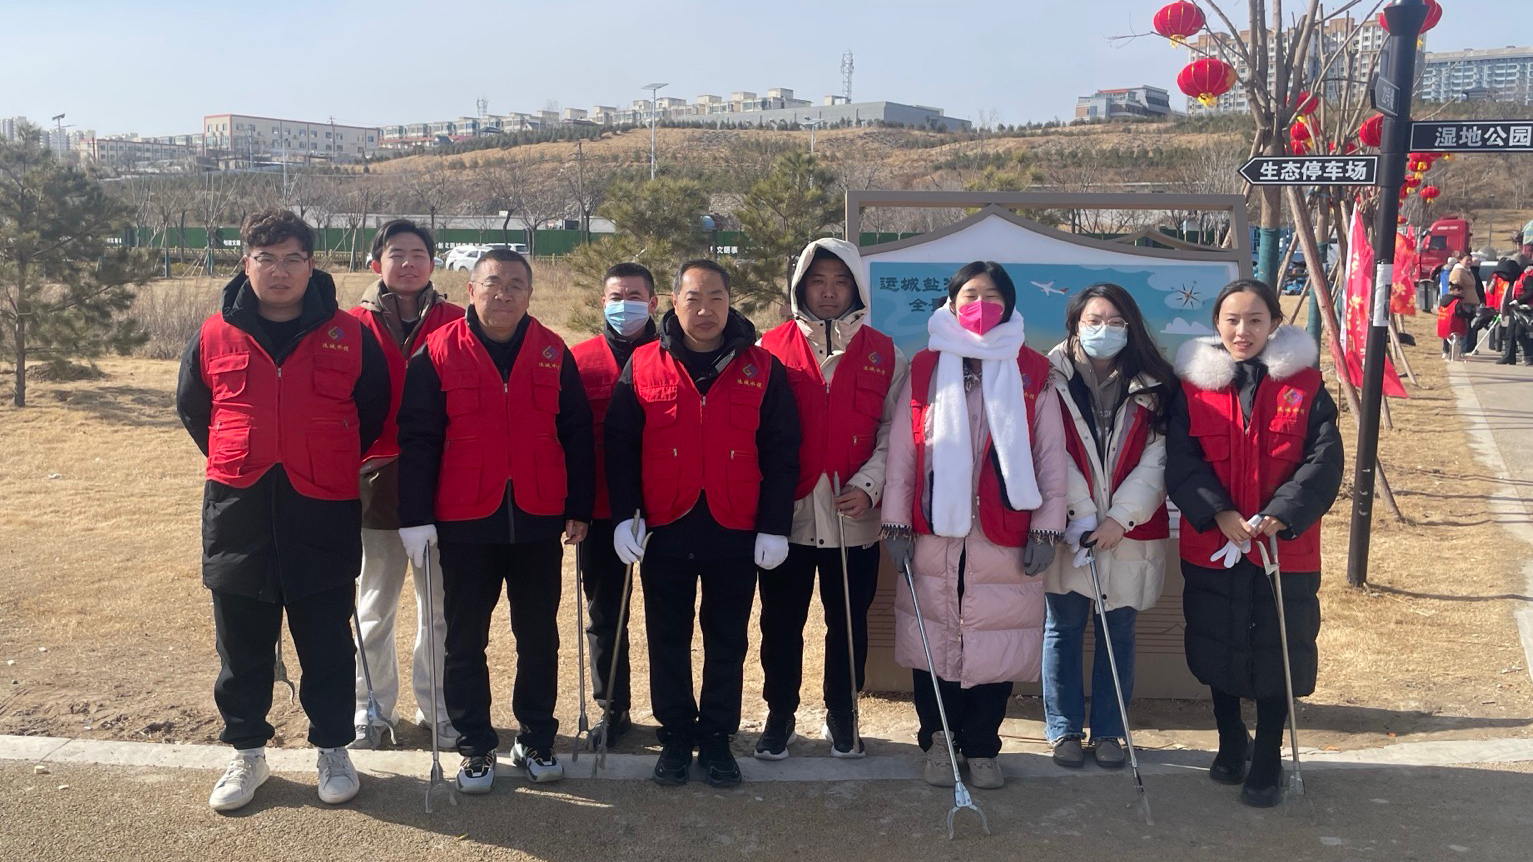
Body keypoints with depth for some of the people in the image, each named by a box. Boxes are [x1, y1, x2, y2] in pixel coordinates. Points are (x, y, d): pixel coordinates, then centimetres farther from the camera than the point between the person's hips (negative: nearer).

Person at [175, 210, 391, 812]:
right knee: (241, 646, 12)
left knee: (327, 645, 8)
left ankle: (333, 750, 24)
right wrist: (236, 462, 14)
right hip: (237, 516, 2)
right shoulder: (214, 337, 2)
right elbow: (191, 409, 17)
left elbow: (374, 413, 10)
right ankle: (246, 753, 27)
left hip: (324, 517, -1)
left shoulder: (350, 337, -1)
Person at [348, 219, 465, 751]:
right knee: (375, 607, 13)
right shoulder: (356, 326, 0)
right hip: (377, 483, 0)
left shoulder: (457, 324, 0)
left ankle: (436, 706, 25)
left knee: (440, 607, 9)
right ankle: (371, 708, 28)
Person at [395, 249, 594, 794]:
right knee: (465, 641, 7)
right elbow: (417, 440, -4)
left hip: (538, 522, 2)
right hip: (465, 524, -1)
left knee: (539, 637, 11)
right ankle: (475, 748, 21)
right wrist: (416, 517, -9)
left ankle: (537, 741, 25)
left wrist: (579, 509, 4)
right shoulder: (438, 355, -2)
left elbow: (577, 435, 6)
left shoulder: (554, 354, 3)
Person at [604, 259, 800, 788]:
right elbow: (620, 445, 2)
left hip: (735, 534, 0)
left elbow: (781, 452, 1)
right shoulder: (643, 366, 1)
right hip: (664, 532, 0)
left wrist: (774, 526, -4)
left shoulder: (762, 369, 0)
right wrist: (625, 515, -5)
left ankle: (717, 738, 24)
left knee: (727, 642, 10)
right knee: (668, 640, 10)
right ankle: (675, 735, 25)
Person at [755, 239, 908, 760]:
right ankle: (779, 716, 26)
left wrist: (869, 486, -11)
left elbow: (894, 433, 3)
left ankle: (841, 717, 28)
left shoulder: (884, 356, 5)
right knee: (781, 623, 9)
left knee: (849, 624, 11)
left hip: (853, 520, 1)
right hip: (786, 516, 0)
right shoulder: (772, 349, 2)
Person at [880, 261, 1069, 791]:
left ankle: (981, 746, 20)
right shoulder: (925, 368, 6)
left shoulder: (1032, 372, 5)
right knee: (933, 640, 6)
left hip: (1005, 537, 0)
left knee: (995, 645, 3)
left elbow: (1051, 456, 4)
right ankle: (937, 740, 22)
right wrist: (896, 522, -1)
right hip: (934, 532, 1)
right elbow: (901, 451, 3)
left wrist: (1047, 527, -1)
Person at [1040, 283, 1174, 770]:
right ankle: (1064, 730, 19)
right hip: (1069, 531, -1)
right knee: (1064, 629, 7)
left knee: (1118, 633, 9)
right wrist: (1082, 514, -16)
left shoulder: (1150, 387, 4)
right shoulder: (1053, 379, -2)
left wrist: (1121, 517, -13)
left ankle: (1108, 731, 21)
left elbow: (1155, 461, -3)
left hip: (1130, 533, 2)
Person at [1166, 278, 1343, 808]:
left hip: (1285, 546, -1)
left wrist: (1279, 516, -19)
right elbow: (1182, 461, -6)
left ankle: (1267, 763, 21)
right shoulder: (1194, 384, -1)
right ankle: (1231, 745, 34)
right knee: (1218, 649, 13)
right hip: (1212, 545, 1)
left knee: (1276, 654, 6)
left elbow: (1324, 462, -8)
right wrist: (1220, 514, -18)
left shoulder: (1305, 385, -2)